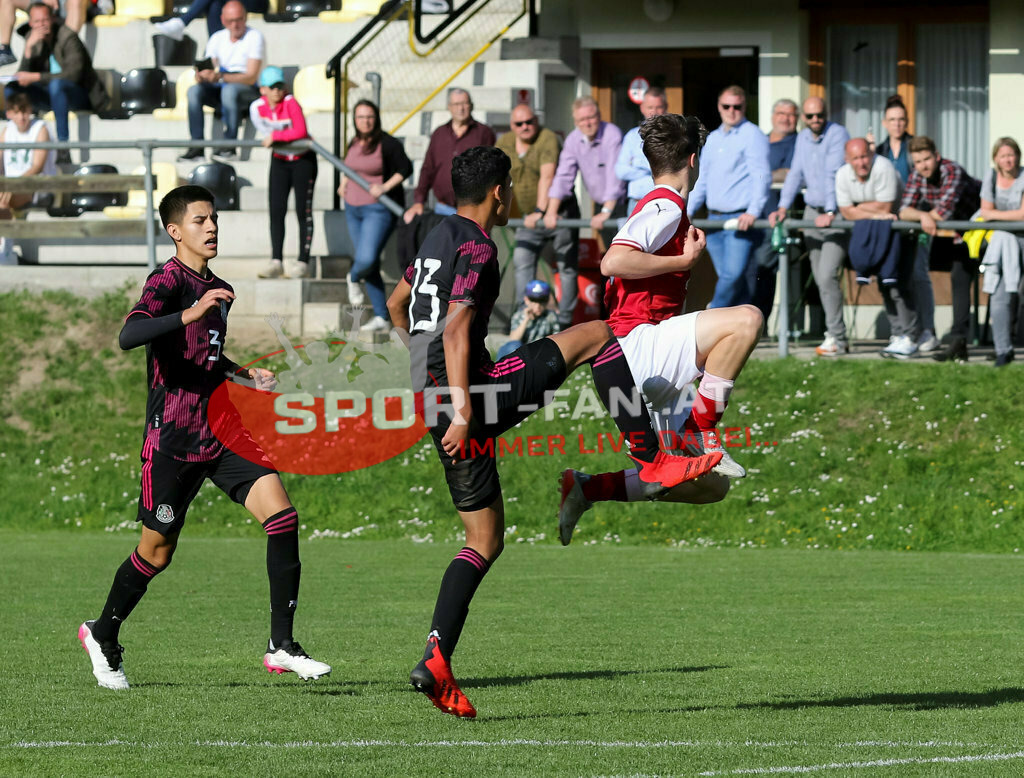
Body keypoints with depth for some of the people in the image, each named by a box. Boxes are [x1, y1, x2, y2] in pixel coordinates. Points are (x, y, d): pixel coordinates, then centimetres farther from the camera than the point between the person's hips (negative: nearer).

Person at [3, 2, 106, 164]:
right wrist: (29, 48, -21)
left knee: (56, 84, -39)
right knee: (11, 89, -11)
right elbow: (22, 75, -5)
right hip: (53, 96, 6)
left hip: (81, 96, -6)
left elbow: (73, 74, -27)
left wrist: (35, 77, -27)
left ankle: (63, 149, -41)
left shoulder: (68, 38, -17)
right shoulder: (34, 39, 1)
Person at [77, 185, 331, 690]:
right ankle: (102, 635, 30)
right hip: (173, 438, -6)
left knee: (281, 515, -13)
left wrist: (245, 377, 16)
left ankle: (282, 645, -11)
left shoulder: (219, 291, 15)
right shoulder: (168, 281, -10)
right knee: (157, 551, 4)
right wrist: (189, 314, -41)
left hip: (220, 432, 6)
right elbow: (129, 336, -30)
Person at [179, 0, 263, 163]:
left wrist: (220, 77, -31)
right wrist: (201, 76, -24)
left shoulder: (254, 37, -10)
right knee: (194, 91, -22)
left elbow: (251, 77, -19)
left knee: (229, 90, -38)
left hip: (250, 92, -5)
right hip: (221, 90, 5)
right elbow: (209, 69, 2)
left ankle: (229, 146, -36)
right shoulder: (216, 39, 7)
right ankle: (196, 147, -27)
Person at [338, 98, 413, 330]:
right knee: (370, 266, 7)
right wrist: (344, 183, 14)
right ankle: (381, 317, 12)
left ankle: (354, 278, 14)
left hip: (379, 209, -7)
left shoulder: (387, 144, -12)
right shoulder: (354, 143, 9)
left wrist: (385, 187, -19)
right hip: (353, 207, 7)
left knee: (366, 259, -22)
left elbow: (405, 168, -10)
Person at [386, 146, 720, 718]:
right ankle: (653, 462, -3)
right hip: (468, 396, -9)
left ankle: (438, 660, 1)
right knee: (597, 336, 0)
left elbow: (396, 305, 34)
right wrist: (462, 411, -25)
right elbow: (456, 332, -20)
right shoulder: (476, 248, -9)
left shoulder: (438, 239, 19)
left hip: (436, 401, 9)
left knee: (486, 540, 13)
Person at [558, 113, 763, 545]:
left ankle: (585, 489, 8)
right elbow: (613, 261, -23)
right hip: (635, 345, -10)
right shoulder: (666, 206, -7)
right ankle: (697, 433, -21)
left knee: (710, 486, 8)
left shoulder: (659, 206, 23)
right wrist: (684, 260, -15)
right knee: (747, 319, -26)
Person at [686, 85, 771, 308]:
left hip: (741, 220, -7)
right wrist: (688, 211, 15)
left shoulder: (752, 135, -2)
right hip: (715, 219, 7)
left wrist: (753, 212, -22)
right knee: (726, 275, 3)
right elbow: (702, 180, 26)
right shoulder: (712, 139, 19)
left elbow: (762, 177, -11)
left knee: (734, 274, -16)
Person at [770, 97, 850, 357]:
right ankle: (835, 336, 13)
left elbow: (833, 174, -20)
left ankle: (836, 337, -11)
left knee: (827, 276, -15)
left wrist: (830, 213, -27)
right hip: (812, 212, 7)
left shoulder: (837, 134, -12)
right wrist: (783, 207, -3)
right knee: (820, 278, 6)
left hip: (837, 215, -7)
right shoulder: (802, 138, 11)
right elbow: (796, 174, 11)